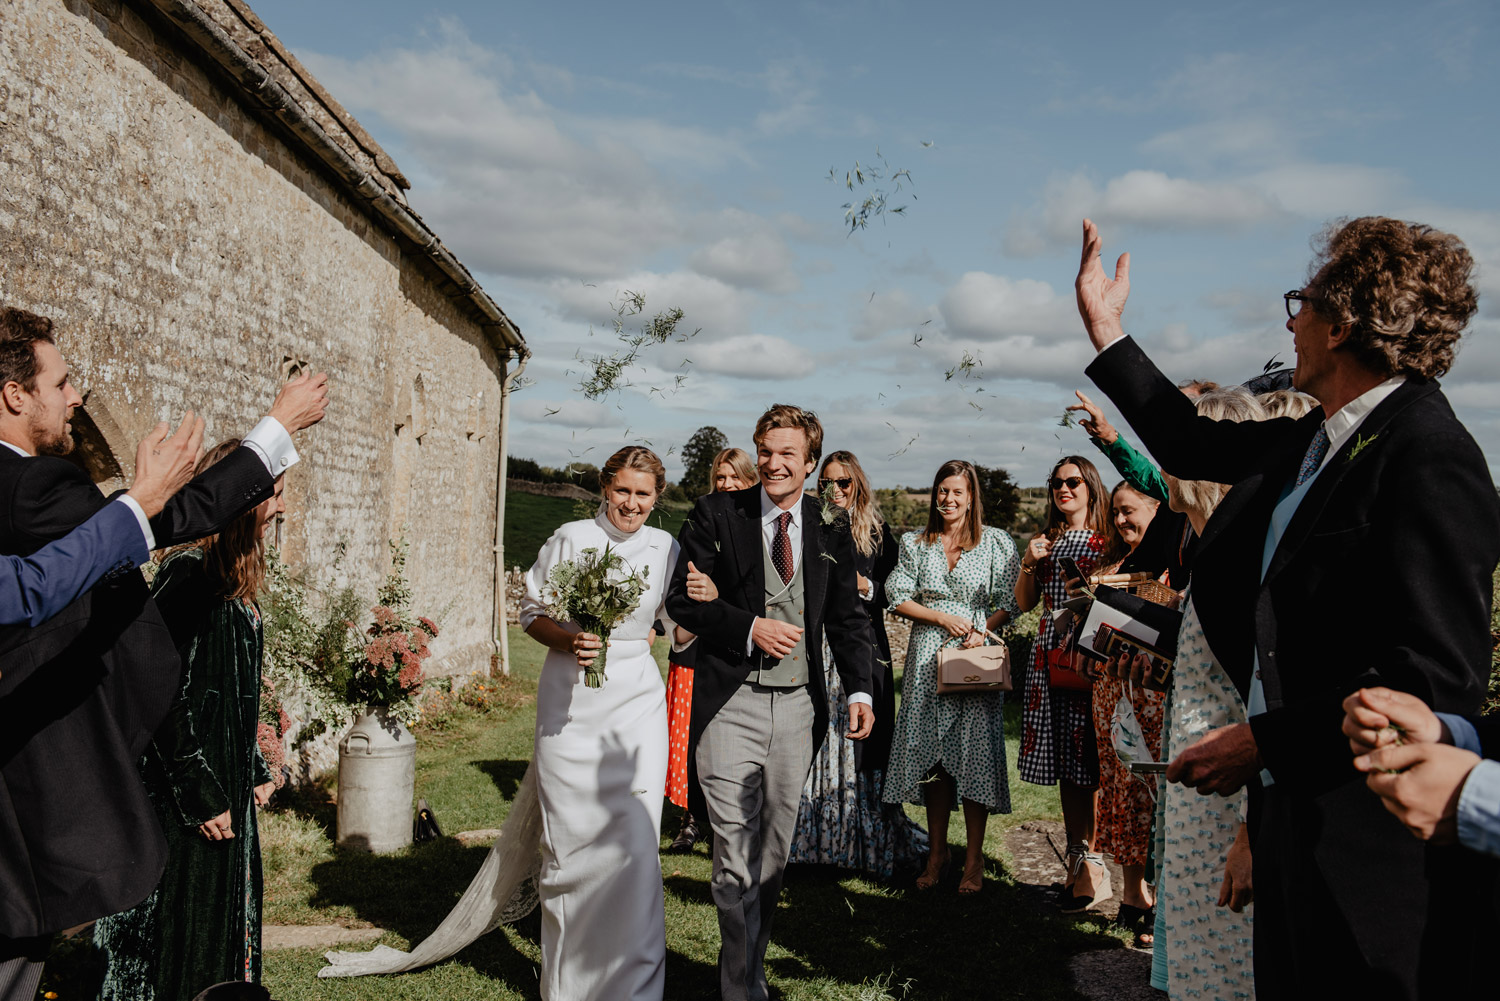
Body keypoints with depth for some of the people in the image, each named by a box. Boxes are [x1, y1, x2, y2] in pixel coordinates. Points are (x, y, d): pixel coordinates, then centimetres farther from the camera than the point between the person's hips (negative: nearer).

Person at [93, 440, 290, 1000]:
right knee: (189, 926, 2)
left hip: (228, 786, 9)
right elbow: (165, 695, -23)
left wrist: (256, 770, 17)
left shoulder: (234, 584, 9)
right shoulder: (189, 576, -20)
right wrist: (200, 796, -20)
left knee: (228, 909, 17)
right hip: (187, 799, -9)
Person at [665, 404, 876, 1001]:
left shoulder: (831, 532, 7)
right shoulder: (717, 514, -2)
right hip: (730, 704, -3)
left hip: (798, 706, 4)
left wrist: (859, 690, -3)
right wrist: (750, 628, -15)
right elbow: (681, 599, -3)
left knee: (775, 851, 15)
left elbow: (848, 617, 9)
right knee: (736, 856, -4)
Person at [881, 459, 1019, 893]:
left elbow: (1010, 603, 1)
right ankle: (937, 852, 18)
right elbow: (898, 598, 4)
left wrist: (981, 630, -15)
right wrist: (944, 618, -7)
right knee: (932, 755, 5)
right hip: (928, 660, 2)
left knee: (975, 754, -3)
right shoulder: (915, 543, 9)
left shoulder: (996, 543, 3)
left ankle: (974, 860, 9)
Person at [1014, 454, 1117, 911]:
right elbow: (1024, 603, 16)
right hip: (1051, 656, 5)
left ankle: (1093, 867, 2)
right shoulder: (1046, 541, 17)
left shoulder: (1109, 541, 2)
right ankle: (1078, 862, 16)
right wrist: (1028, 563, 1)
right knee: (1064, 764, 7)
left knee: (1090, 762, -6)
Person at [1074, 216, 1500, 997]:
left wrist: (1266, 741, -21)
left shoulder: (1429, 462, -20)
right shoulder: (1313, 442, 6)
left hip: (1377, 843, -9)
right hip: (1292, 802, 9)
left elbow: (1437, 677, -25)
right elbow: (1193, 444, 22)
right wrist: (1106, 330, 24)